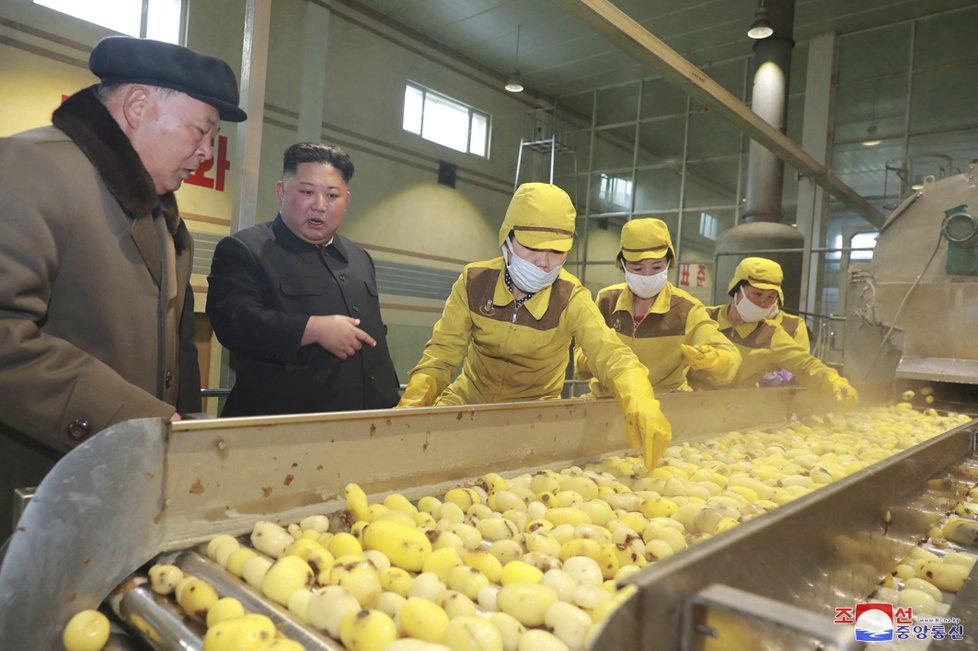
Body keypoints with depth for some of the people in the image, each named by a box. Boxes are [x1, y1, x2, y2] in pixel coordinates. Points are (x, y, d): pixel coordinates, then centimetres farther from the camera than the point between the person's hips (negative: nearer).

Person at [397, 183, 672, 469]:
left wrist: (641, 403, -52)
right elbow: (444, 351, -10)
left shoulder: (572, 299, -18)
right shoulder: (474, 281, -13)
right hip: (470, 397, 2)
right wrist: (414, 399, -29)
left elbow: (611, 354, -31)